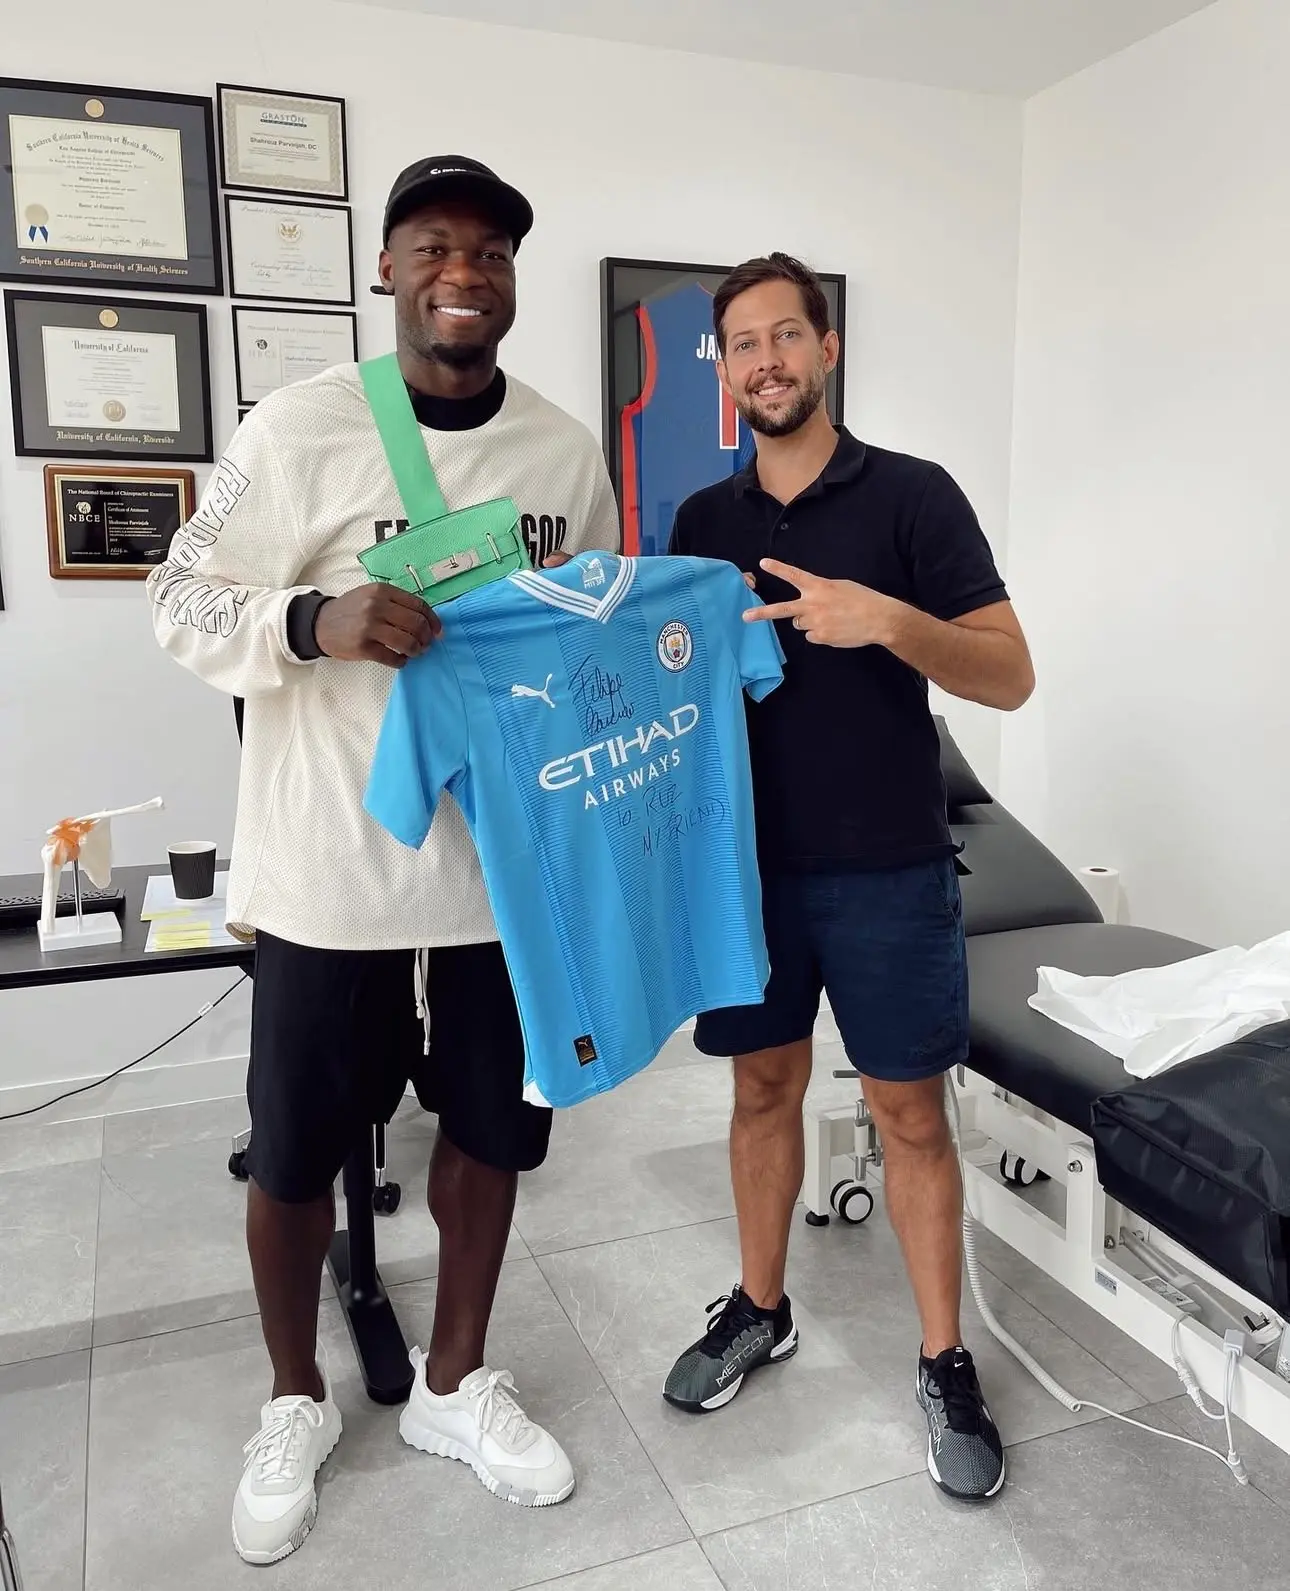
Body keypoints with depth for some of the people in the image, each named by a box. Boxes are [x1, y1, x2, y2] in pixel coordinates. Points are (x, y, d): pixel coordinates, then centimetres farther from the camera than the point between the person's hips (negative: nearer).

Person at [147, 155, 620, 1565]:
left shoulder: (566, 449, 4)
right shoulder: (299, 427, -7)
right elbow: (180, 602, -5)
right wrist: (315, 620, -24)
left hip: (506, 854, 4)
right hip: (328, 862, -3)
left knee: (489, 1124, 15)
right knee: (297, 1149, 10)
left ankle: (453, 1385, 40)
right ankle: (296, 1400, 39)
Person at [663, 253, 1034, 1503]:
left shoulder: (911, 496, -4)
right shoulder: (702, 521, 8)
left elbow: (1009, 675, -9)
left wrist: (884, 617, -26)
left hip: (888, 871, -3)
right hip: (750, 862, 4)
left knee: (910, 1114, 6)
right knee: (763, 1089, 15)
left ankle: (945, 1363, 23)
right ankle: (758, 1310, 35)